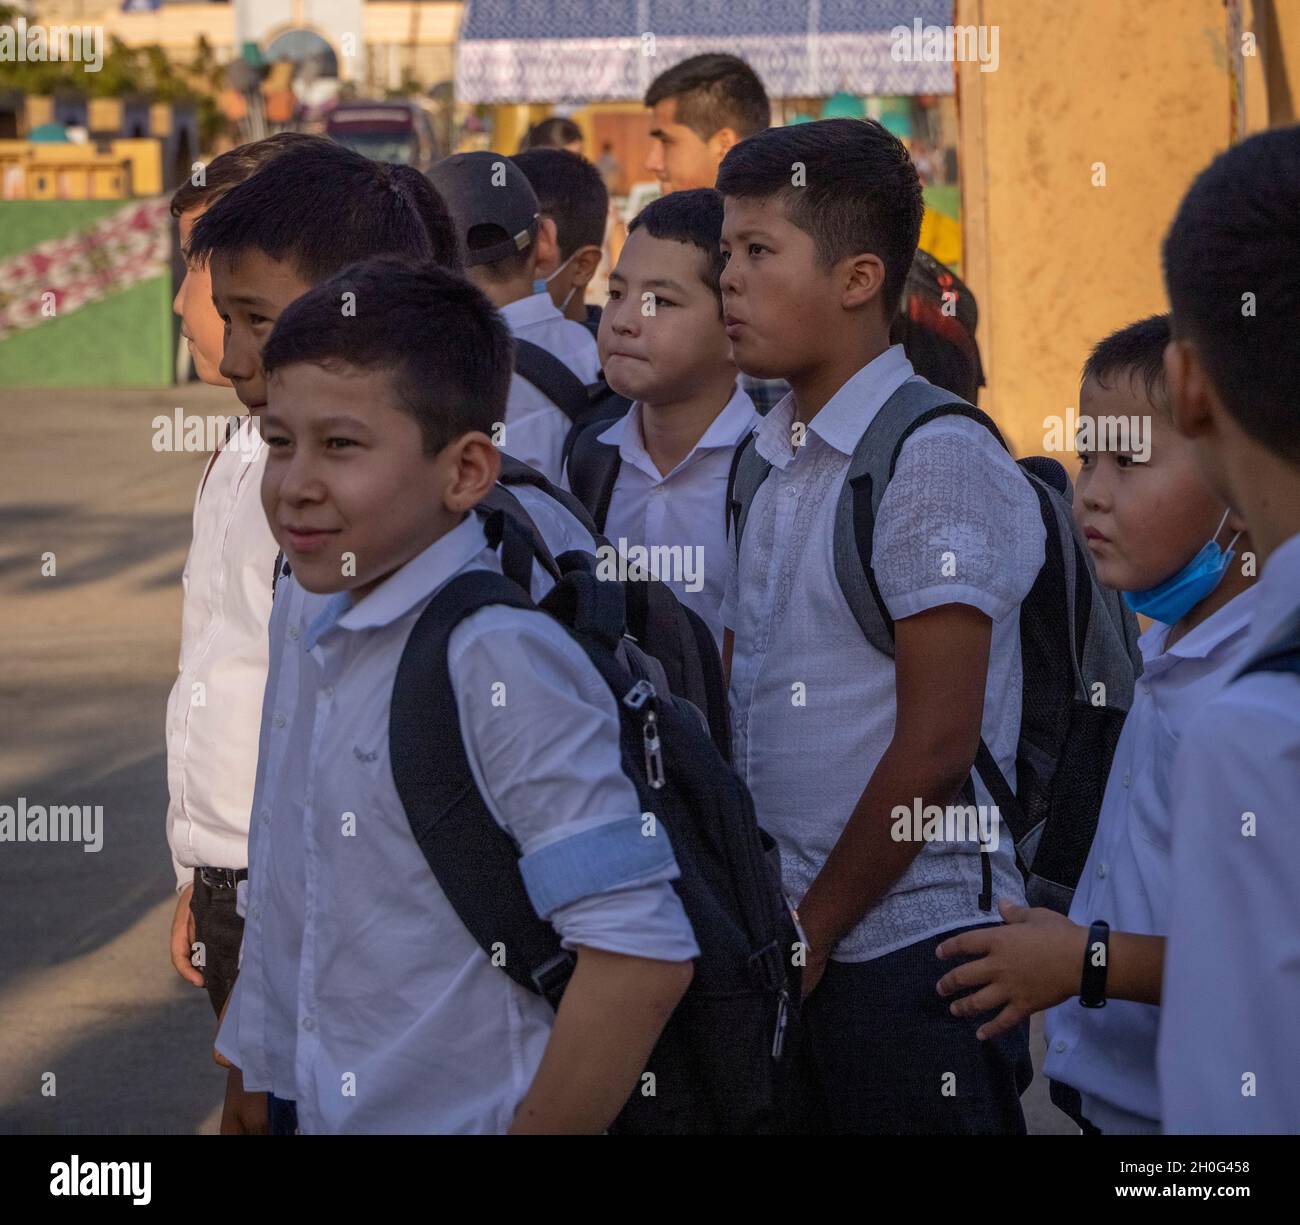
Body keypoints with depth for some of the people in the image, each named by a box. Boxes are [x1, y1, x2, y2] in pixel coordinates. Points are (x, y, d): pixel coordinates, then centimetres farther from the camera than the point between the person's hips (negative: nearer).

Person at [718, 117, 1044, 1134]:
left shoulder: (939, 461, -12)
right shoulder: (771, 463, 13)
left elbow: (935, 747, -15)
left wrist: (813, 932, -10)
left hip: (908, 946, -7)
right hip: (797, 943, 7)